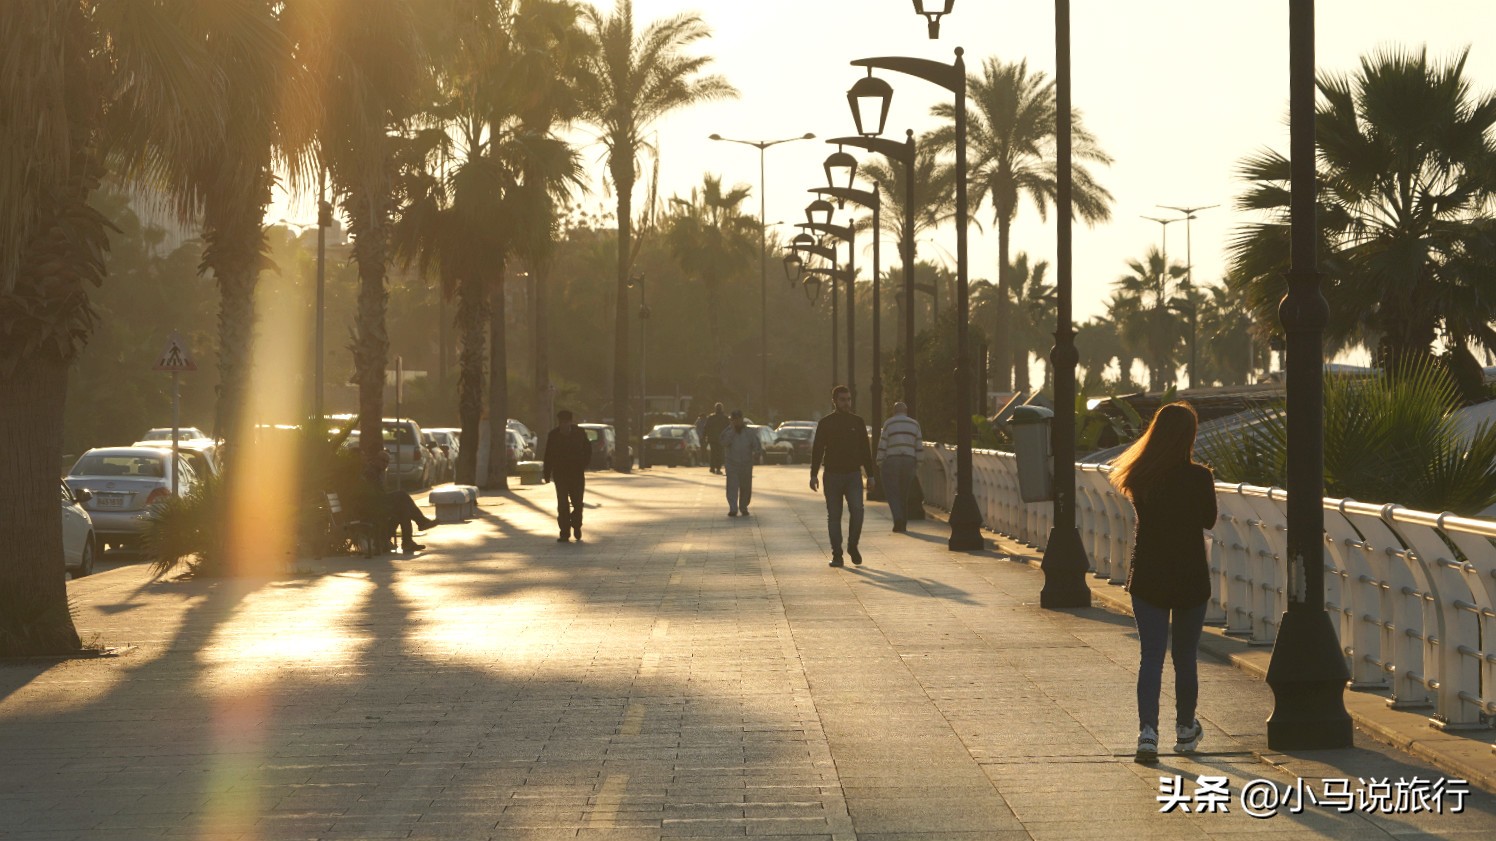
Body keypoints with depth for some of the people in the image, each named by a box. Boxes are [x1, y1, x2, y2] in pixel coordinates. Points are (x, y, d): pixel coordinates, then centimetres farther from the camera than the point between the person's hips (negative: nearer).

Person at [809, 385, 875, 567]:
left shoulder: (857, 422, 8)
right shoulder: (825, 423, 3)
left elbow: (865, 450, 12)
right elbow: (817, 450, 2)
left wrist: (870, 475, 8)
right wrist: (814, 475, -7)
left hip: (853, 475, 0)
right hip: (832, 475, 0)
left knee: (857, 511, -15)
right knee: (834, 516, 1)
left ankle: (852, 546, 6)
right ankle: (837, 554, 8)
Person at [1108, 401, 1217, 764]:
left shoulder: (1140, 476, -6)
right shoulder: (1198, 476, -13)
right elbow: (1208, 520, 3)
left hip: (1148, 577, 1)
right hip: (1190, 577, -1)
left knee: (1151, 656, 2)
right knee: (1185, 657, 13)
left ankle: (1147, 731, -14)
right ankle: (1185, 731, 27)